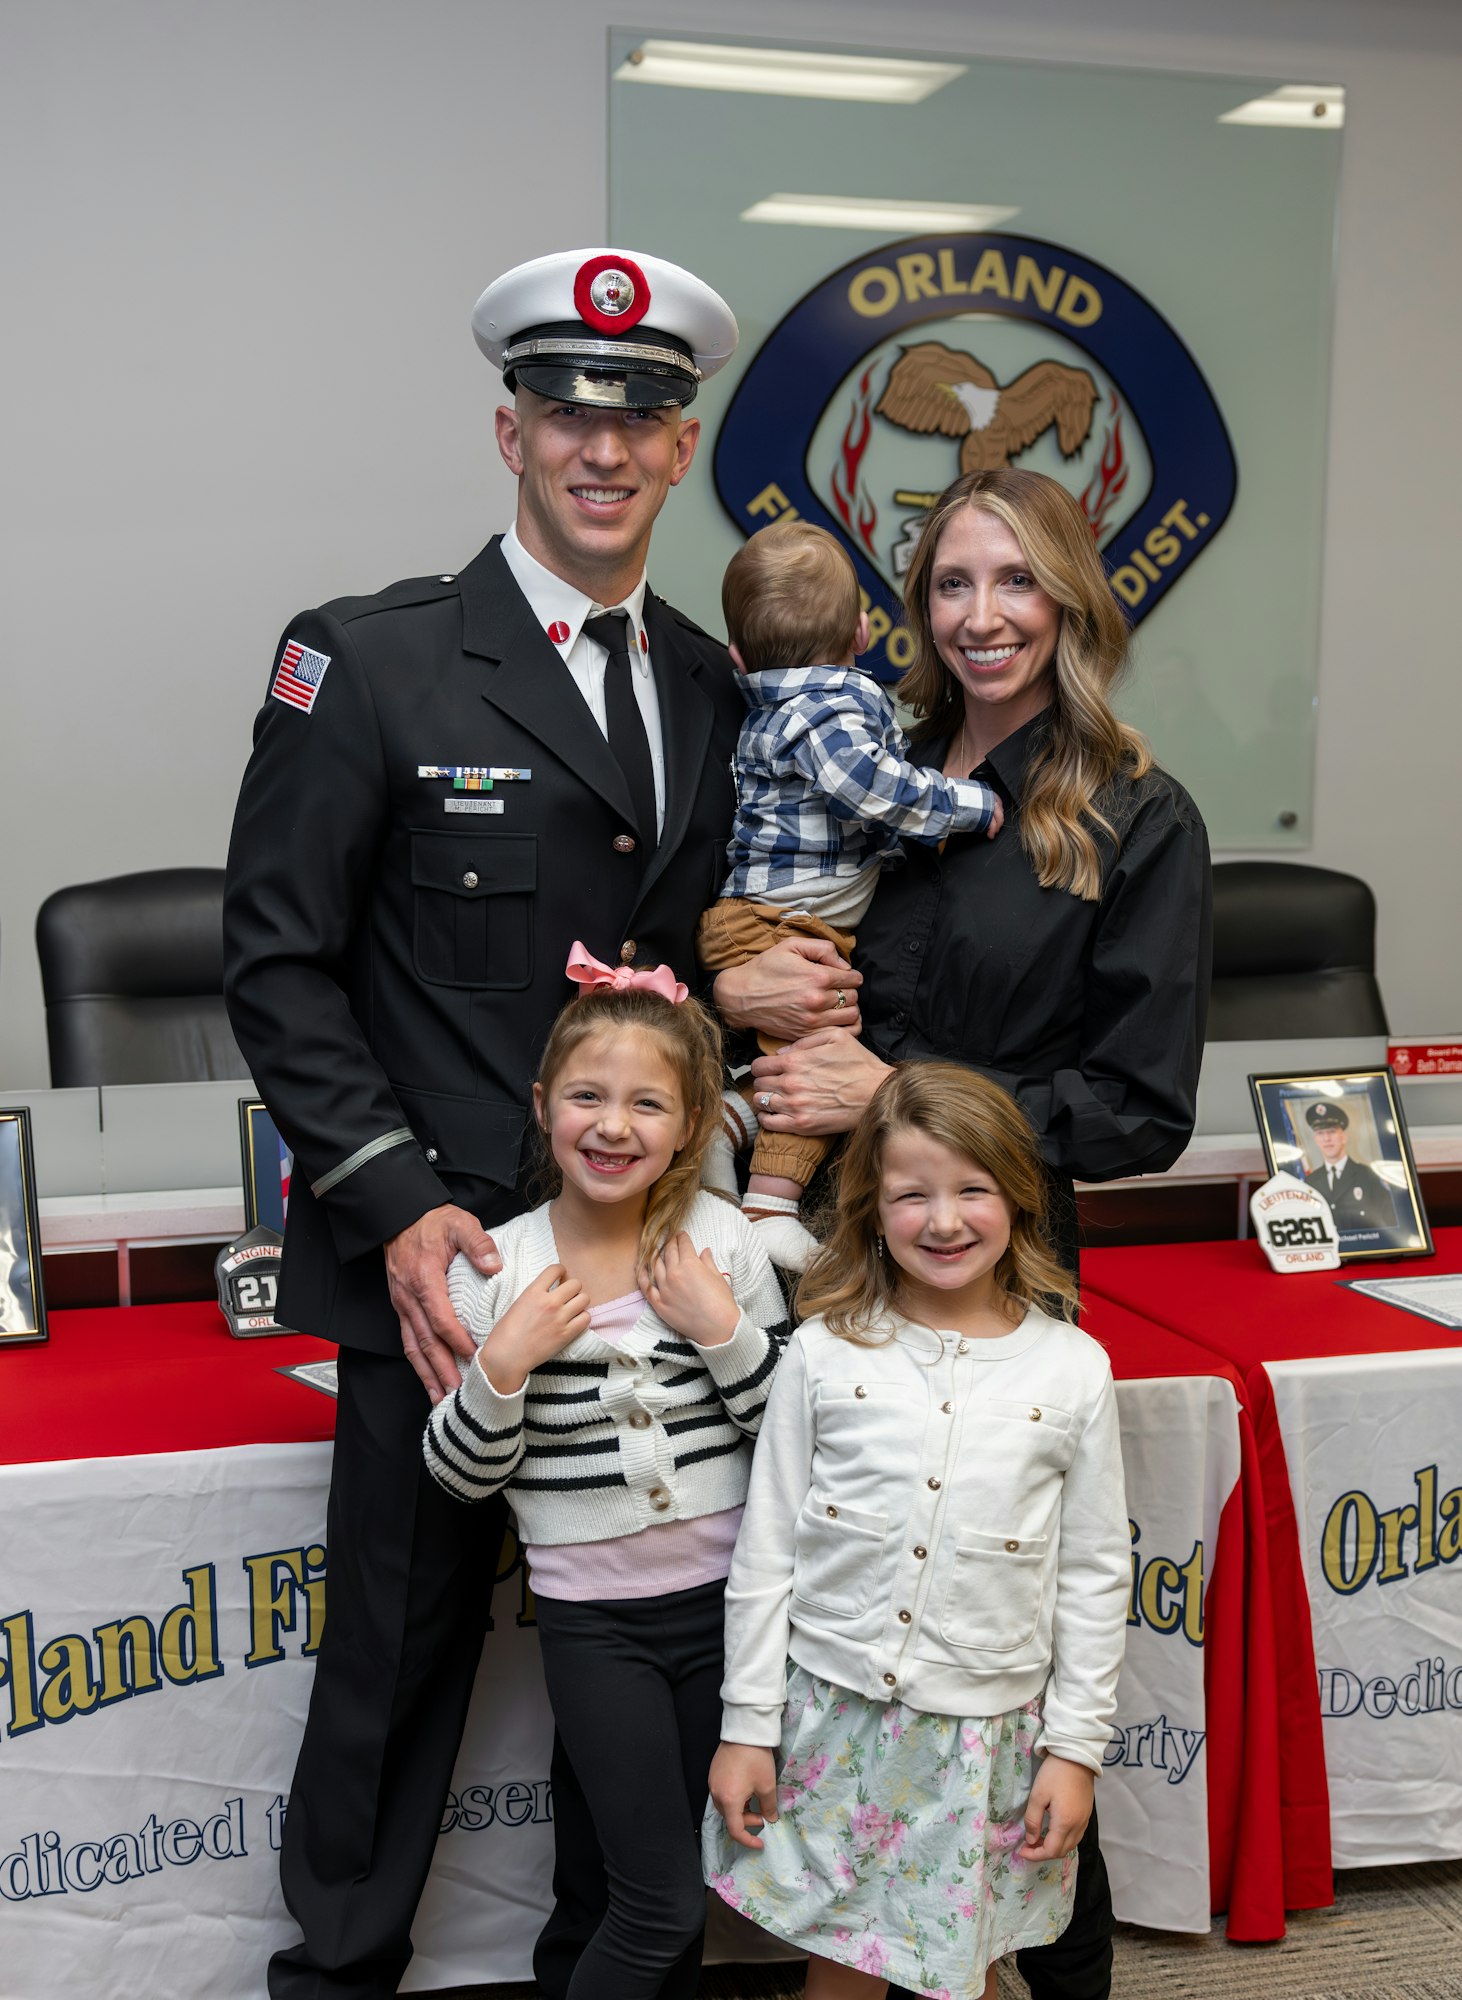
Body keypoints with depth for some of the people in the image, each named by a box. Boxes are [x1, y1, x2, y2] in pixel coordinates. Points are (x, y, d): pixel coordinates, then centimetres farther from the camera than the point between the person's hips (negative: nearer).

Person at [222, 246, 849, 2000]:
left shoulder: (713, 689, 10)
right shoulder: (367, 663, -6)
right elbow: (278, 964, -8)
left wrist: (748, 991, -6)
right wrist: (396, 1204, -15)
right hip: (442, 1257, -4)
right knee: (400, 1654, 7)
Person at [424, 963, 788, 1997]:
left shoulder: (721, 1239, -6)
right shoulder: (496, 1266, -8)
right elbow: (462, 1473, -4)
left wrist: (723, 1330, -18)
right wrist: (504, 1362, -20)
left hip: (722, 1597, 2)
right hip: (594, 1619, -2)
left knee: (676, 1876, 17)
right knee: (663, 1900, 0)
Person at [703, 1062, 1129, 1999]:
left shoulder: (1072, 1369, -4)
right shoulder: (825, 1353, -5)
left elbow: (1096, 1576, 2)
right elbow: (766, 1551, 0)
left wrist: (1077, 1748, 1)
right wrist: (746, 1726, 1)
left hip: (988, 1731, 0)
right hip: (833, 1716, 0)